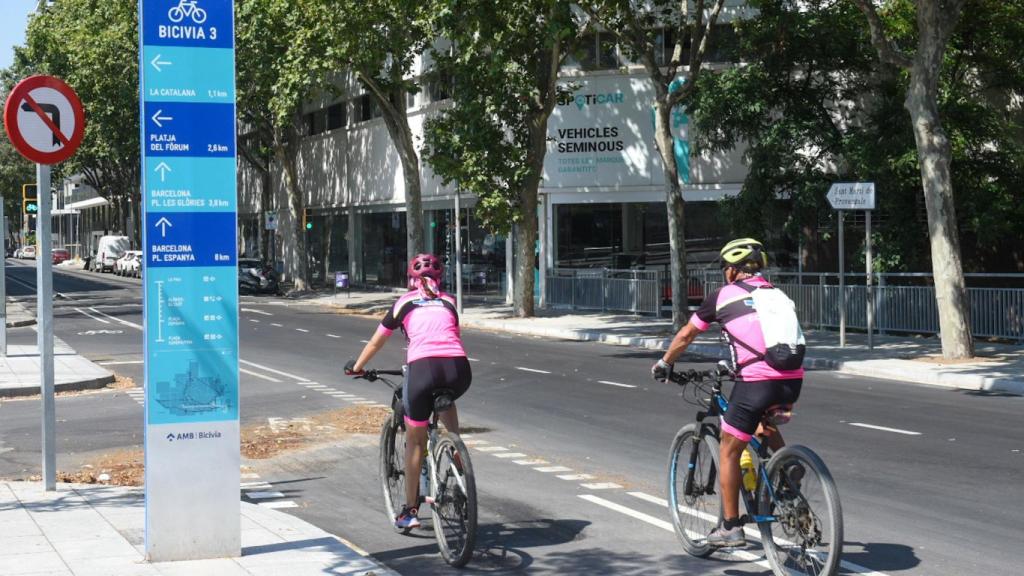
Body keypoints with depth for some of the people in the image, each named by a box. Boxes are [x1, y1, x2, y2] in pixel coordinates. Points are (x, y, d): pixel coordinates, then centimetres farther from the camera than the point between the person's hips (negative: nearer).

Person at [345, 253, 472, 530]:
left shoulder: (404, 303, 21)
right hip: (459, 368, 2)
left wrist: (356, 367, 47)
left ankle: (410, 510, 17)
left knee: (415, 440, 14)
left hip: (423, 368, -2)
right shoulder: (449, 302, 26)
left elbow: (375, 343, 31)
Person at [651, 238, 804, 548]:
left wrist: (664, 363, 37)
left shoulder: (722, 296, 9)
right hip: (793, 381, 5)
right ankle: (788, 469, 17)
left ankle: (730, 528, 12)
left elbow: (685, 336, 19)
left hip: (756, 383, -5)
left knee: (729, 452, 11)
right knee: (765, 425, 37)